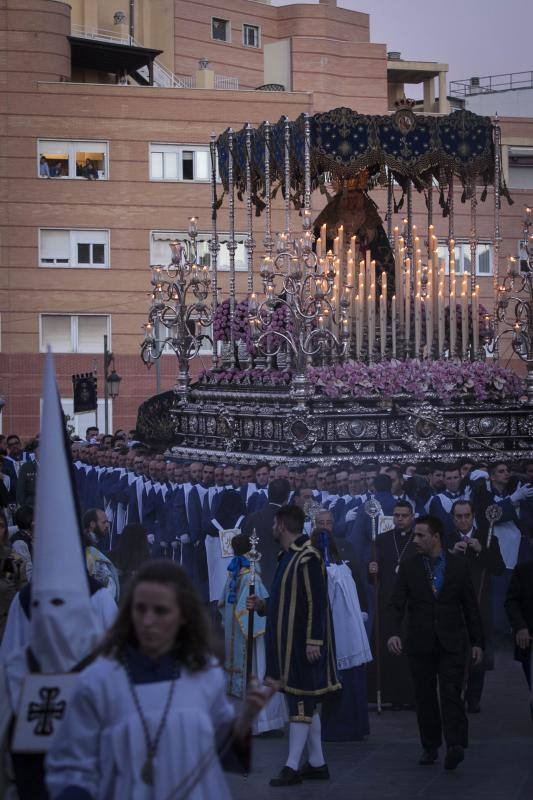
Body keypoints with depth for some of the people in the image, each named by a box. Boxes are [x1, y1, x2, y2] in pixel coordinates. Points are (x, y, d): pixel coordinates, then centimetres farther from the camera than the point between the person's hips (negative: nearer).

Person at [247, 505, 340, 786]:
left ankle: (293, 767, -3)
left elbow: (316, 602, -20)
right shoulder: (288, 556, 13)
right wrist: (262, 605, 7)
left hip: (304, 643, -10)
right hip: (288, 641, 10)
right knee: (306, 703, 12)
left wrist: (314, 640, -22)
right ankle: (317, 763, 18)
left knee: (300, 703, -6)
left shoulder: (308, 558, -16)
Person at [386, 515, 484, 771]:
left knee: (451, 694, -12)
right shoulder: (408, 568, 4)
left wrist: (477, 642, 6)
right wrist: (393, 632, -20)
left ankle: (455, 745, -21)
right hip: (420, 644, 2)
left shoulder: (458, 566, 3)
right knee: (425, 697, 6)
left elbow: (470, 606, 8)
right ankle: (430, 747, 15)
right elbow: (396, 604, -2)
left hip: (451, 643, -2)